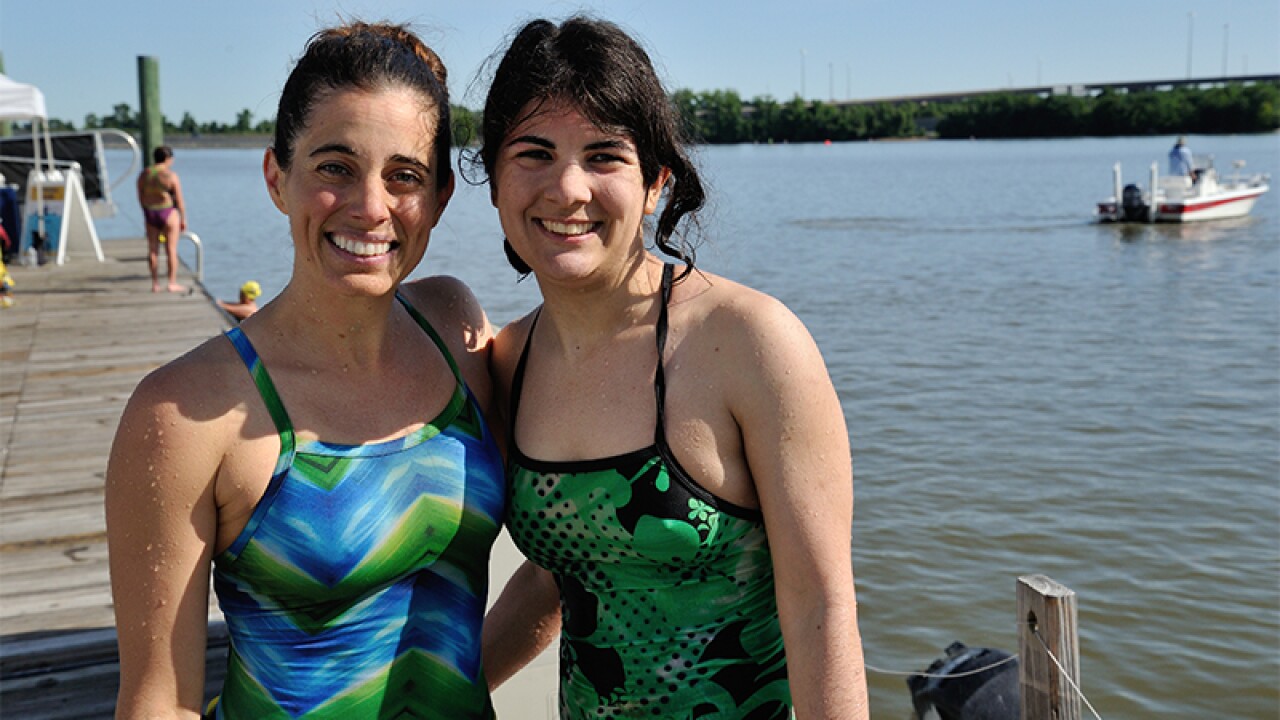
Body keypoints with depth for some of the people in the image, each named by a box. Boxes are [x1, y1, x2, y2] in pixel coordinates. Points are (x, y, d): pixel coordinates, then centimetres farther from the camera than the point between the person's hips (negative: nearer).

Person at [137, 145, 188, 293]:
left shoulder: (144, 174, 0)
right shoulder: (171, 176, -13)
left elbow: (141, 197, 6)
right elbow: (179, 200, -12)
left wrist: (147, 213, 18)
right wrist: (183, 219, -3)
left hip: (150, 214, 5)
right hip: (169, 214, -5)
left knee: (153, 250, 10)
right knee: (171, 250, 1)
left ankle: (155, 284, 13)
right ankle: (172, 284, 2)